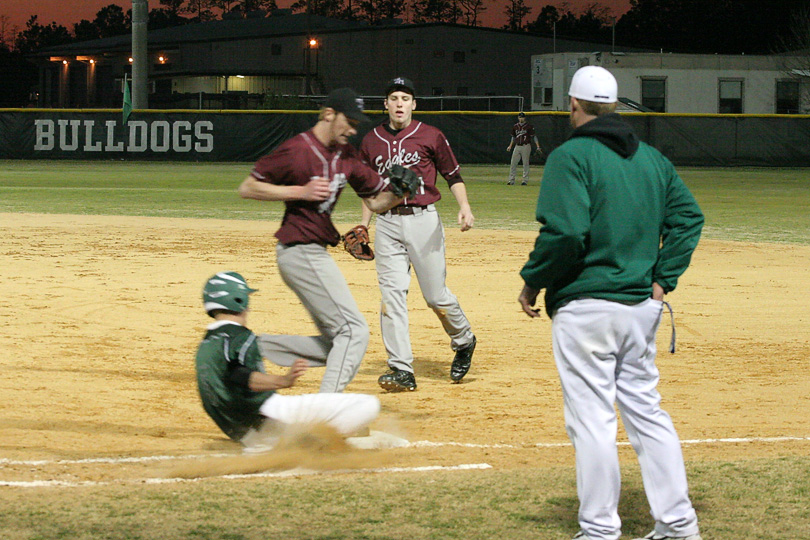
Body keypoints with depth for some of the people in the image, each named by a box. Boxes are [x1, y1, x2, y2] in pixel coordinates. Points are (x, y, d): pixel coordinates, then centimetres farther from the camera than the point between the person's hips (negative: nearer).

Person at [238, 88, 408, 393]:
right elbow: (247, 188, -11)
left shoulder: (347, 155, 10)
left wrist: (399, 194, -7)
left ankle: (256, 347, 12)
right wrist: (301, 192, -19)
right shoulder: (296, 151, -13)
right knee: (354, 331, -12)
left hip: (315, 253, 9)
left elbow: (377, 201, 15)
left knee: (334, 346, 11)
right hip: (302, 251, -9)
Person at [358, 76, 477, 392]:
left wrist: (464, 206, -11)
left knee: (436, 295, -2)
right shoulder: (371, 141, 12)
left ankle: (463, 341, 28)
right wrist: (363, 226, 14)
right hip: (387, 224, 3)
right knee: (392, 293, -6)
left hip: (424, 221, -3)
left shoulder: (430, 137, 2)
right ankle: (401, 371, -7)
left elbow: (453, 175, 5)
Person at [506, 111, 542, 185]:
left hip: (526, 146, -5)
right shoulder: (515, 126, 11)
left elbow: (534, 137, -5)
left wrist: (538, 147, -13)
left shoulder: (529, 126, -3)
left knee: (525, 164, -3)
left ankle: (525, 180, 2)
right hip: (517, 146, 5)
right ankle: (511, 180, 5)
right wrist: (510, 146, 16)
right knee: (513, 163, 1)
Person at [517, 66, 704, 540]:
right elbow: (688, 217, 9)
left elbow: (564, 232, -20)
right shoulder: (653, 158, 12)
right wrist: (662, 279, 9)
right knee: (646, 411, 14)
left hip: (586, 308, -7)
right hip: (642, 306, 7)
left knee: (592, 419, -2)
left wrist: (532, 283, -7)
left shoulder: (571, 157, -9)